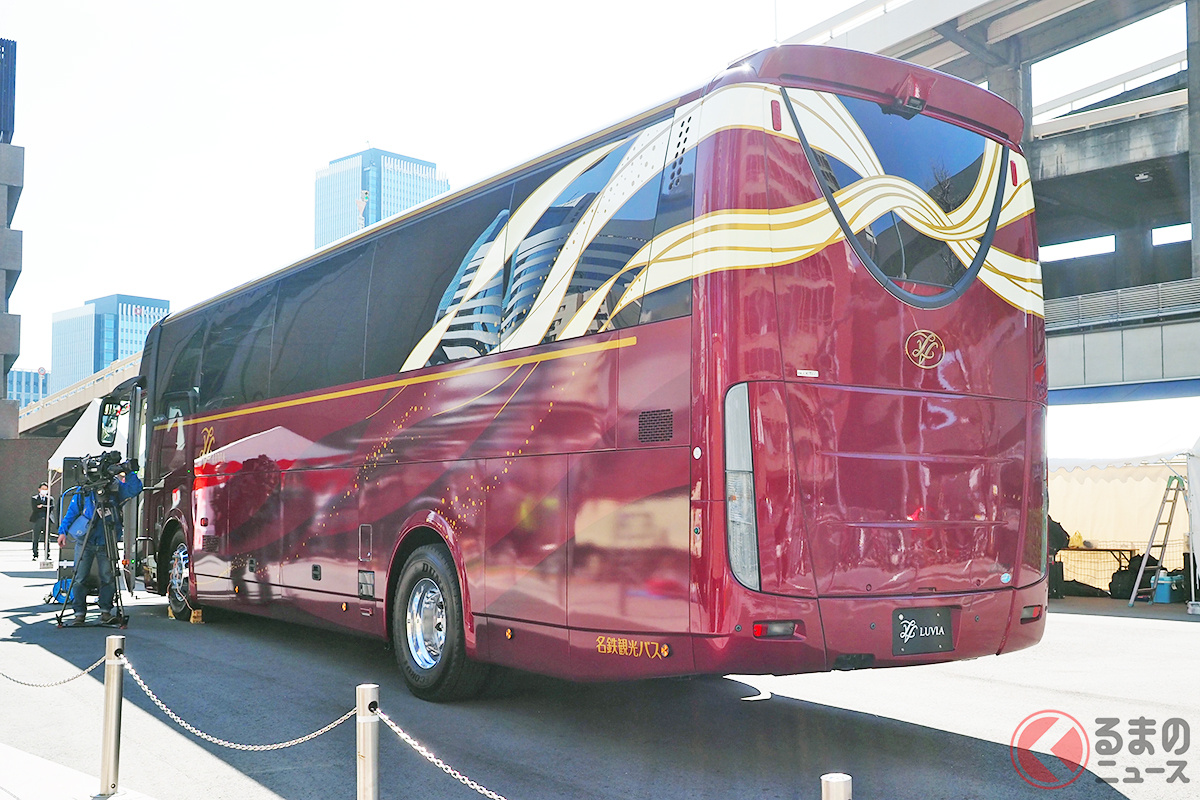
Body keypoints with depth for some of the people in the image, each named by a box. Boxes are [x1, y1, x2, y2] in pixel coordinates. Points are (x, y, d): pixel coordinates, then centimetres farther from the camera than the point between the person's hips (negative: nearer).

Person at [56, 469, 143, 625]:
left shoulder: (116, 487, 4)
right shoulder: (83, 490, 5)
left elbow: (135, 489, -7)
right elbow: (71, 511, 8)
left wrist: (128, 472, -16)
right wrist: (63, 531, 1)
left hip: (106, 542, 0)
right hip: (85, 541, 0)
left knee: (108, 577, 3)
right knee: (80, 577, 0)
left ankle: (106, 611, 16)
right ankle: (79, 613, 8)